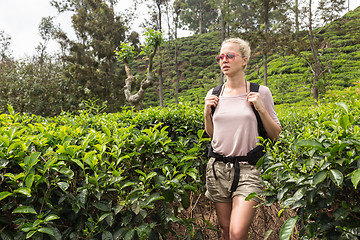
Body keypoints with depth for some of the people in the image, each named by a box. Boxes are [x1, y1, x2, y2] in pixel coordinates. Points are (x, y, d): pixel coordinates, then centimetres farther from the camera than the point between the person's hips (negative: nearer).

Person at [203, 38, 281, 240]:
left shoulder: (260, 92, -2)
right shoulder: (214, 95, 7)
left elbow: (276, 135, 3)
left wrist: (261, 109, -10)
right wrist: (207, 112, 1)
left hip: (248, 169, -3)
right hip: (218, 168, 4)